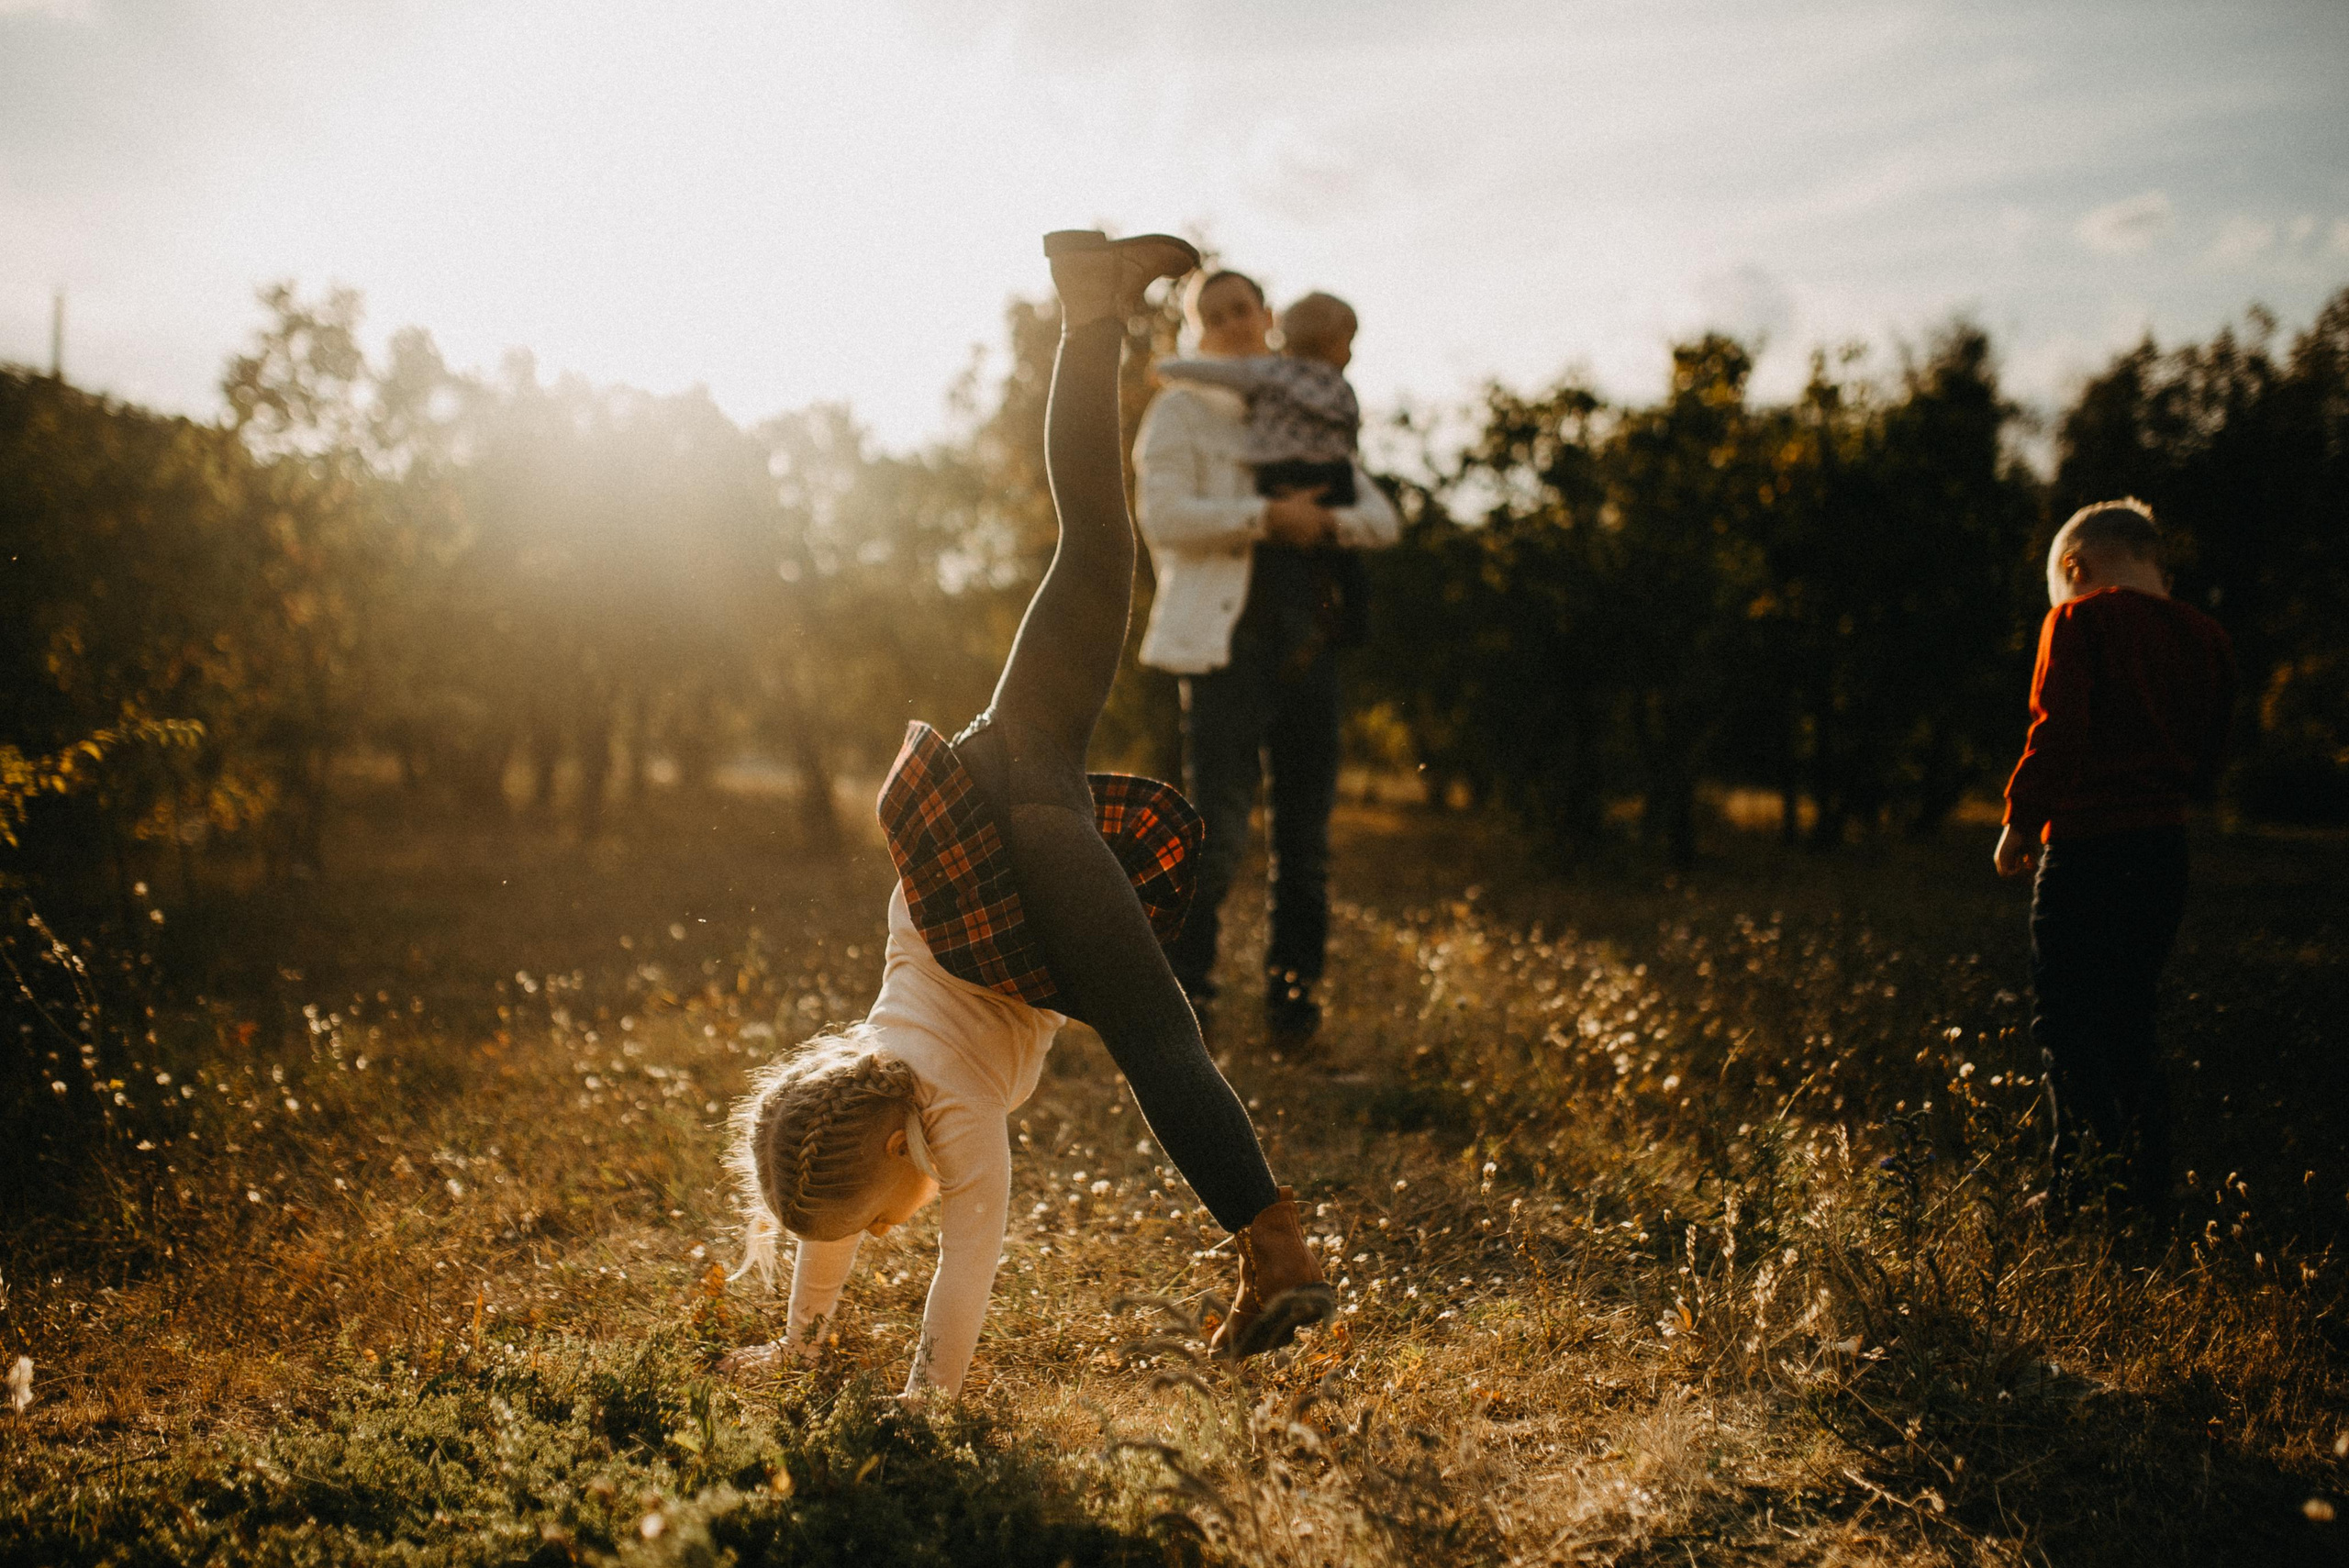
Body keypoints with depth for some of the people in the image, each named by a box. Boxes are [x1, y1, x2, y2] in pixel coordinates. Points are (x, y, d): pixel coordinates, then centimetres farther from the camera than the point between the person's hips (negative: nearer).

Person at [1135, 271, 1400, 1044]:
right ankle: (1177, 998, 4)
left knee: (1305, 835, 6)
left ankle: (1293, 996, 18)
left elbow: (1382, 518, 12)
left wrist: (1329, 521, -10)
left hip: (1307, 641, 5)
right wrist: (1267, 517, -15)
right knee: (1219, 833, -9)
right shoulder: (1182, 409, 6)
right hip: (1227, 642, -5)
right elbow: (1163, 516, -10)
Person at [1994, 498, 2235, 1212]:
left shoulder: (2081, 620, -5)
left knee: (2065, 1021, -2)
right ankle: (2150, 1185, 16)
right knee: (2128, 1020, 16)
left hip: (2086, 841, -6)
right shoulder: (2205, 637, 12)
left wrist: (2019, 821, -6)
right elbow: (2208, 762, 13)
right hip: (2166, 847, 6)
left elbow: (2057, 730, -14)